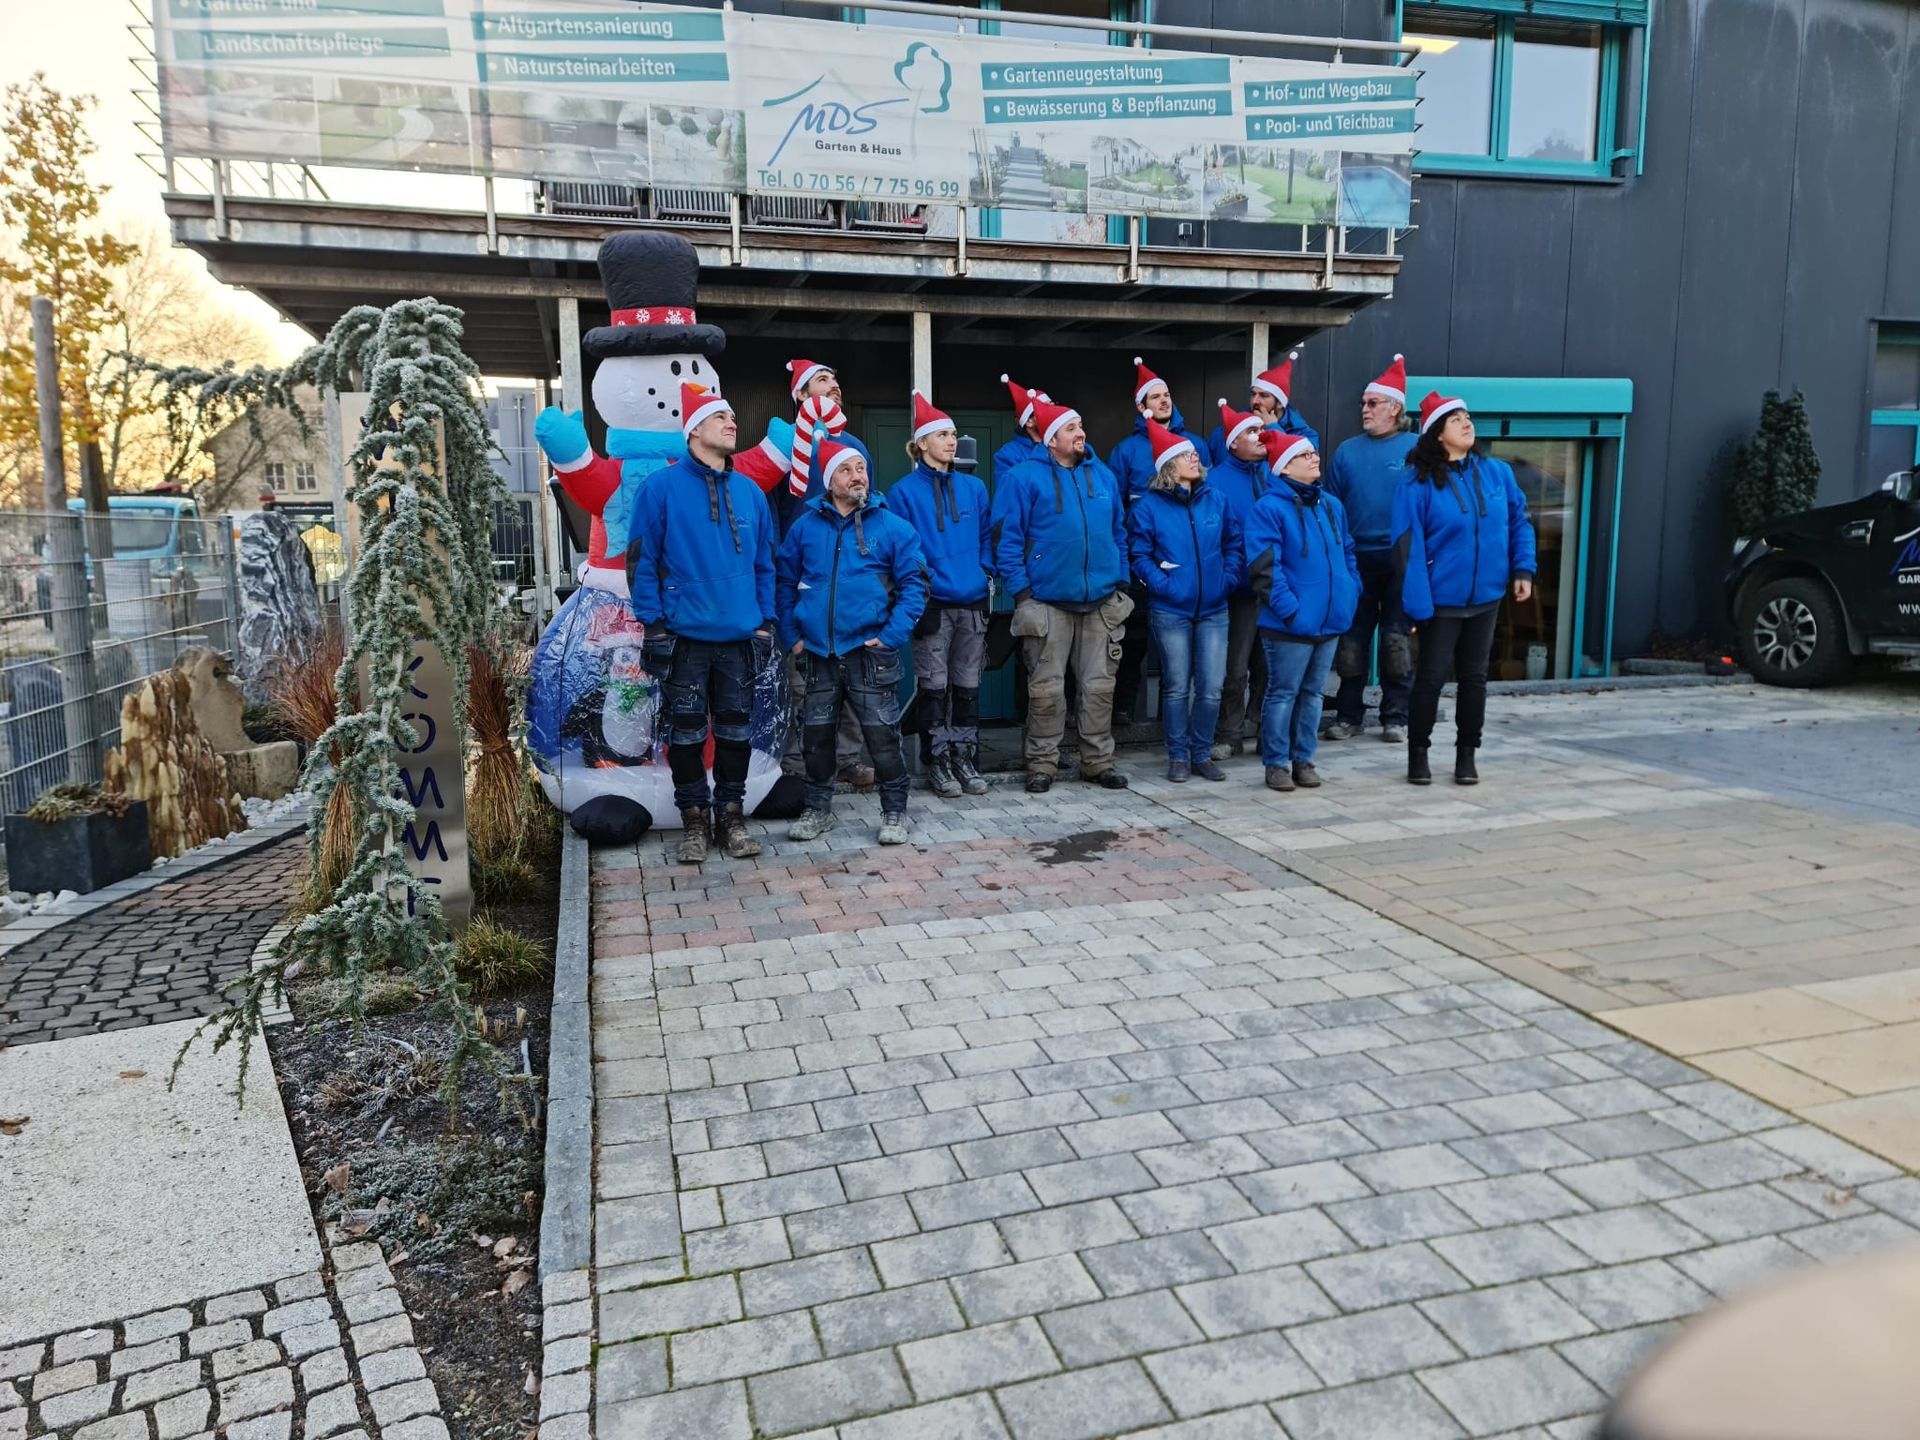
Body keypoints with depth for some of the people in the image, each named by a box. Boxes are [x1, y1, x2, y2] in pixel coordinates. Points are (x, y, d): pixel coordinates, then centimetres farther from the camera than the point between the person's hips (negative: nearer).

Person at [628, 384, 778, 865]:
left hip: (740, 638, 3)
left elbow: (764, 565, 13)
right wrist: (653, 622, -10)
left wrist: (766, 621, 7)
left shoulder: (750, 492, 8)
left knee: (735, 730, 11)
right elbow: (642, 560, -5)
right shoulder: (661, 487, -5)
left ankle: (732, 814, 24)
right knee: (686, 732, 6)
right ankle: (695, 820, 19)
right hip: (684, 636, -3)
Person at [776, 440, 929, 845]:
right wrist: (792, 637, 4)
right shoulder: (805, 527, 6)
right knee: (817, 735, 12)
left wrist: (891, 637, -11)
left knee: (882, 736, -1)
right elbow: (784, 583, 12)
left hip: (870, 654, -3)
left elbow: (914, 583, -4)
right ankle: (817, 810, 27)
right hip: (818, 655, 3)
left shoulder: (892, 526, -1)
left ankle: (894, 812, 14)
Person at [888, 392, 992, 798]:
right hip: (932, 604, -4)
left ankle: (966, 759, 19)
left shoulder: (973, 487, 11)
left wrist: (987, 574, 3)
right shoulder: (905, 490, -2)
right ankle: (939, 762, 12)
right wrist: (922, 578, -13)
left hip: (973, 601, 4)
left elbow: (986, 537, 14)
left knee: (968, 685, 9)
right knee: (935, 686, 2)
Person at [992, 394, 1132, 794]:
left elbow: (1118, 532, 18)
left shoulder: (1103, 476, 13)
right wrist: (1021, 589, -13)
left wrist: (1122, 582, 12)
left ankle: (1098, 761, 18)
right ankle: (1042, 764, 13)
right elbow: (1006, 537, -8)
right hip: (1047, 603, -4)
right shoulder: (1024, 477, -4)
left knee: (1099, 686, 8)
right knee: (1047, 689, 2)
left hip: (1102, 603, 4)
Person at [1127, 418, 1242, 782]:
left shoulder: (1216, 500, 8)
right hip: (1169, 611, -3)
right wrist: (1163, 585, -13)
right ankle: (1177, 757, 16)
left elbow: (1234, 544, 14)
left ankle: (1202, 755, 18)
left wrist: (1228, 579, 1)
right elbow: (1139, 555, -4)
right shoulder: (1149, 506, -2)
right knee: (1177, 687, 3)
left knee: (1211, 688, 3)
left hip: (1213, 610, 3)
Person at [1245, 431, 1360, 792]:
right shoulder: (1270, 508, -10)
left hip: (1330, 621, 7)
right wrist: (1290, 609, -20)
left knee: (1313, 693, 14)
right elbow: (1264, 566, -16)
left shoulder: (1332, 506, 12)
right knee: (1283, 694, 2)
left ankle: (1303, 759, 24)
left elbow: (1347, 554, 20)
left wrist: (1350, 593, 7)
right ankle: (1277, 763, 13)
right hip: (1291, 624, -7)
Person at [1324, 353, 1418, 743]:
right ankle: (1349, 714, 17)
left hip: (1400, 559, -2)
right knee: (1351, 638, 6)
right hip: (1356, 558, 3)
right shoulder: (1347, 451, 7)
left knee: (1396, 638, 5)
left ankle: (1395, 716, 15)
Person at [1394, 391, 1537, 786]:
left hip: (1486, 597, 4)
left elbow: (1519, 521, 12)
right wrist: (1418, 603, -20)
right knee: (1431, 677, 2)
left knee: (1474, 676, 11)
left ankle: (1466, 755, 22)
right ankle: (1418, 754, 17)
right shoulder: (1419, 484, -12)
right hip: (1441, 599, -4)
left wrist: (1523, 569, 1)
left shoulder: (1497, 473, 2)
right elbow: (1408, 546, -15)